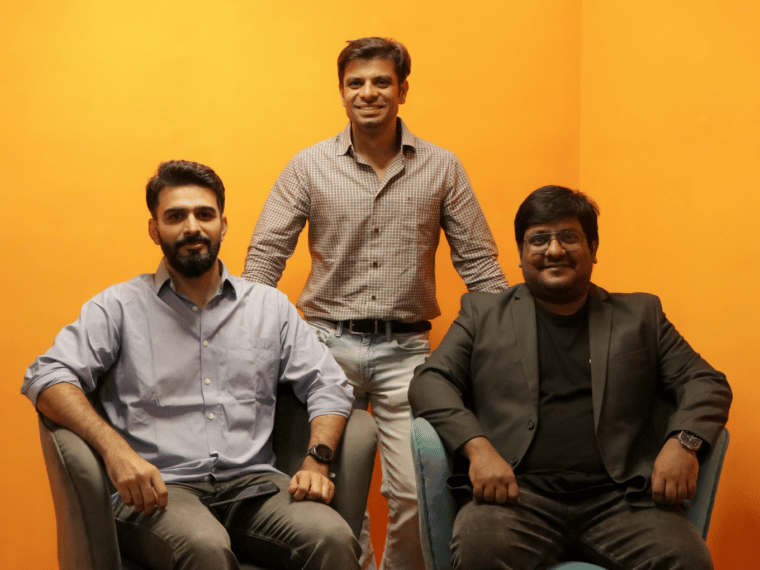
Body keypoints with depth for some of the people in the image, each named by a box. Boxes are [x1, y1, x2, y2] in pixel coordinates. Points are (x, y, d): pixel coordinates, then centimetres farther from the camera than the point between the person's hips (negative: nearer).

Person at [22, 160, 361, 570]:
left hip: (253, 483, 3)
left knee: (332, 537, -29)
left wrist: (316, 460, -4)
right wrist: (115, 448, -18)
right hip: (159, 489, -2)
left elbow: (328, 385, 15)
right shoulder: (120, 306, 9)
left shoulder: (269, 306, 17)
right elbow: (47, 377, -2)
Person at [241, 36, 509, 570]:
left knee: (416, 493, -5)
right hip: (329, 344, 0)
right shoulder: (309, 166, 3)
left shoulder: (442, 167, 4)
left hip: (406, 350, 0)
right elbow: (266, 255, 1)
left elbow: (478, 261, 5)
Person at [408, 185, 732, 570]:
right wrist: (478, 447, -12)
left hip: (617, 496, 2)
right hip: (517, 491, -1)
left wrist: (684, 441, -7)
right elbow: (429, 381, 8)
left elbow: (706, 382, 16)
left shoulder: (641, 315, 21)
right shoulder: (483, 313, 18)